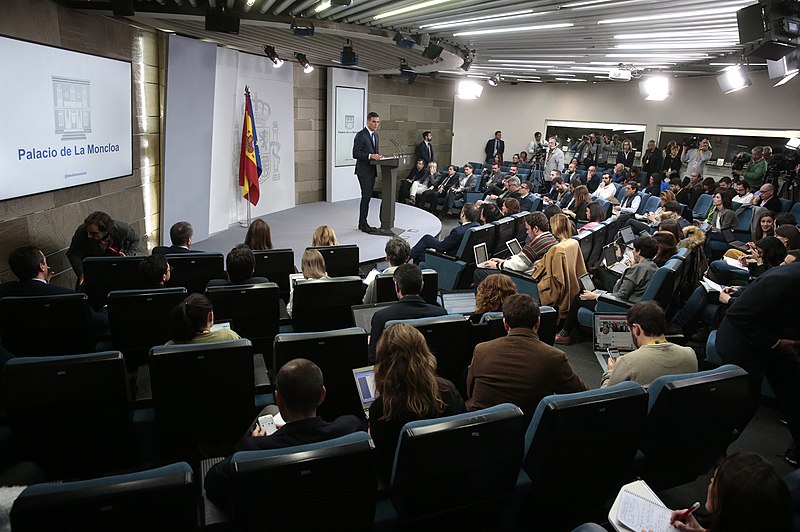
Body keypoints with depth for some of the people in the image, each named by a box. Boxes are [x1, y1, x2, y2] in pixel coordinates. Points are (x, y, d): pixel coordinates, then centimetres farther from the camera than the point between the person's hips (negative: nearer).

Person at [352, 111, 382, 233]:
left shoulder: (376, 135, 15)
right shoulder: (360, 135, -12)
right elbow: (355, 154, -17)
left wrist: (378, 156, 3)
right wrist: (370, 156, -26)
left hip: (372, 171, 8)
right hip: (364, 171, -8)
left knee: (367, 197, 10)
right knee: (366, 196, -9)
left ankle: (362, 223, 17)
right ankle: (363, 224, -4)